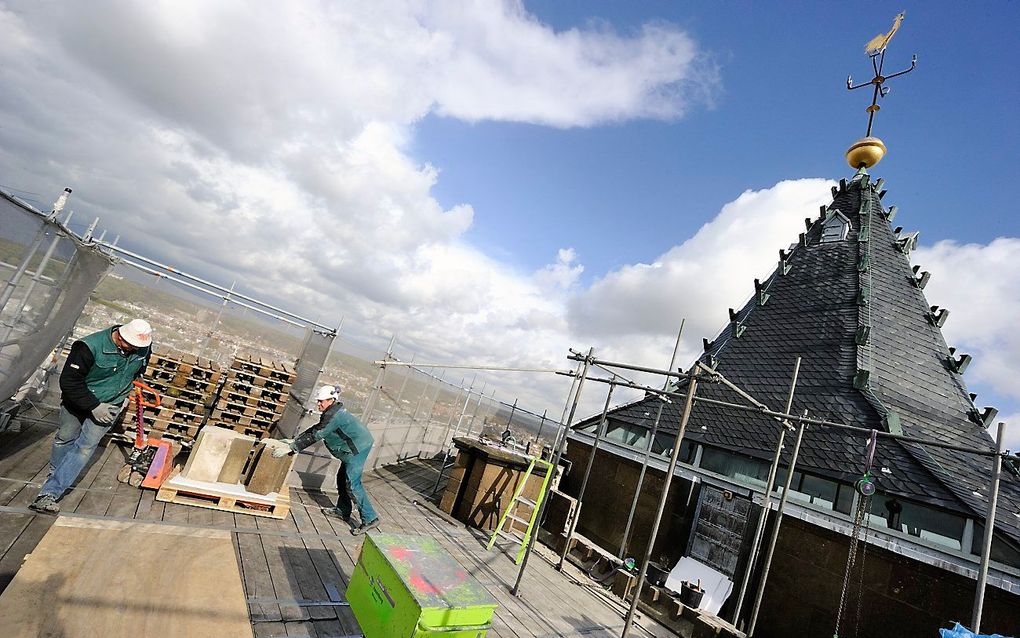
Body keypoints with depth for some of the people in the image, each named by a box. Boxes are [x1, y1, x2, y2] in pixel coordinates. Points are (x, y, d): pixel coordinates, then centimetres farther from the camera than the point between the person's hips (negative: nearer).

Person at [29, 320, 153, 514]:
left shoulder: (143, 347, -15)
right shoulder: (90, 347, -30)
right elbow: (69, 381, -22)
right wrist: (93, 406, -23)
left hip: (110, 405, 2)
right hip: (77, 401, -2)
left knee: (85, 447, -5)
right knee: (65, 439, 17)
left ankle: (49, 493, -1)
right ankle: (55, 475, 44)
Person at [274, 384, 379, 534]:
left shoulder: (334, 416, -21)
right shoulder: (331, 412, 12)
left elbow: (315, 436, -23)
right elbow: (314, 429, 17)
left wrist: (291, 448, -20)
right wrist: (294, 440, 14)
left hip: (358, 449, -11)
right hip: (355, 448, 11)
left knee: (352, 484, -8)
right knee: (342, 478, 20)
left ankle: (370, 519, -4)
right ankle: (343, 510, 34)